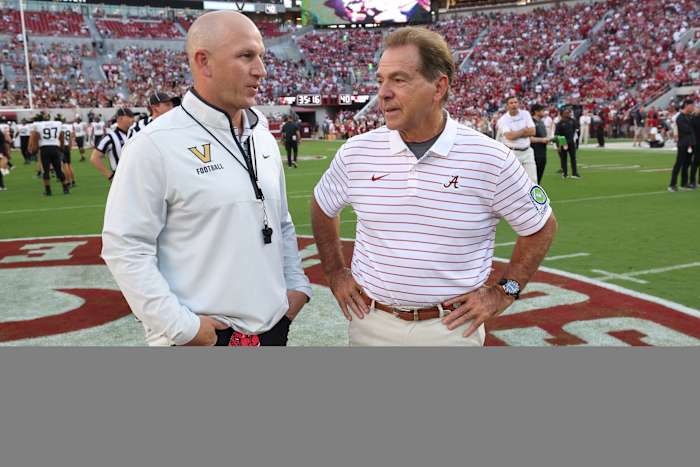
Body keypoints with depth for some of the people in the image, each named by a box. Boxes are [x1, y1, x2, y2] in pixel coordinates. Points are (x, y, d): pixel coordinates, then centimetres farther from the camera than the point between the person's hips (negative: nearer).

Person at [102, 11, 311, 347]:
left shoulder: (263, 138, 8)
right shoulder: (155, 144, -14)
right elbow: (125, 248, -16)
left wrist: (297, 284, 7)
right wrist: (183, 327, -17)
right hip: (201, 338, -6)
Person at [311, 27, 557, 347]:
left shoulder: (491, 159, -11)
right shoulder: (356, 153, -5)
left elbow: (542, 227, 2)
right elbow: (322, 209, 14)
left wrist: (503, 292, -2)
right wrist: (336, 275, 10)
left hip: (453, 327, -2)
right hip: (371, 323, 2)